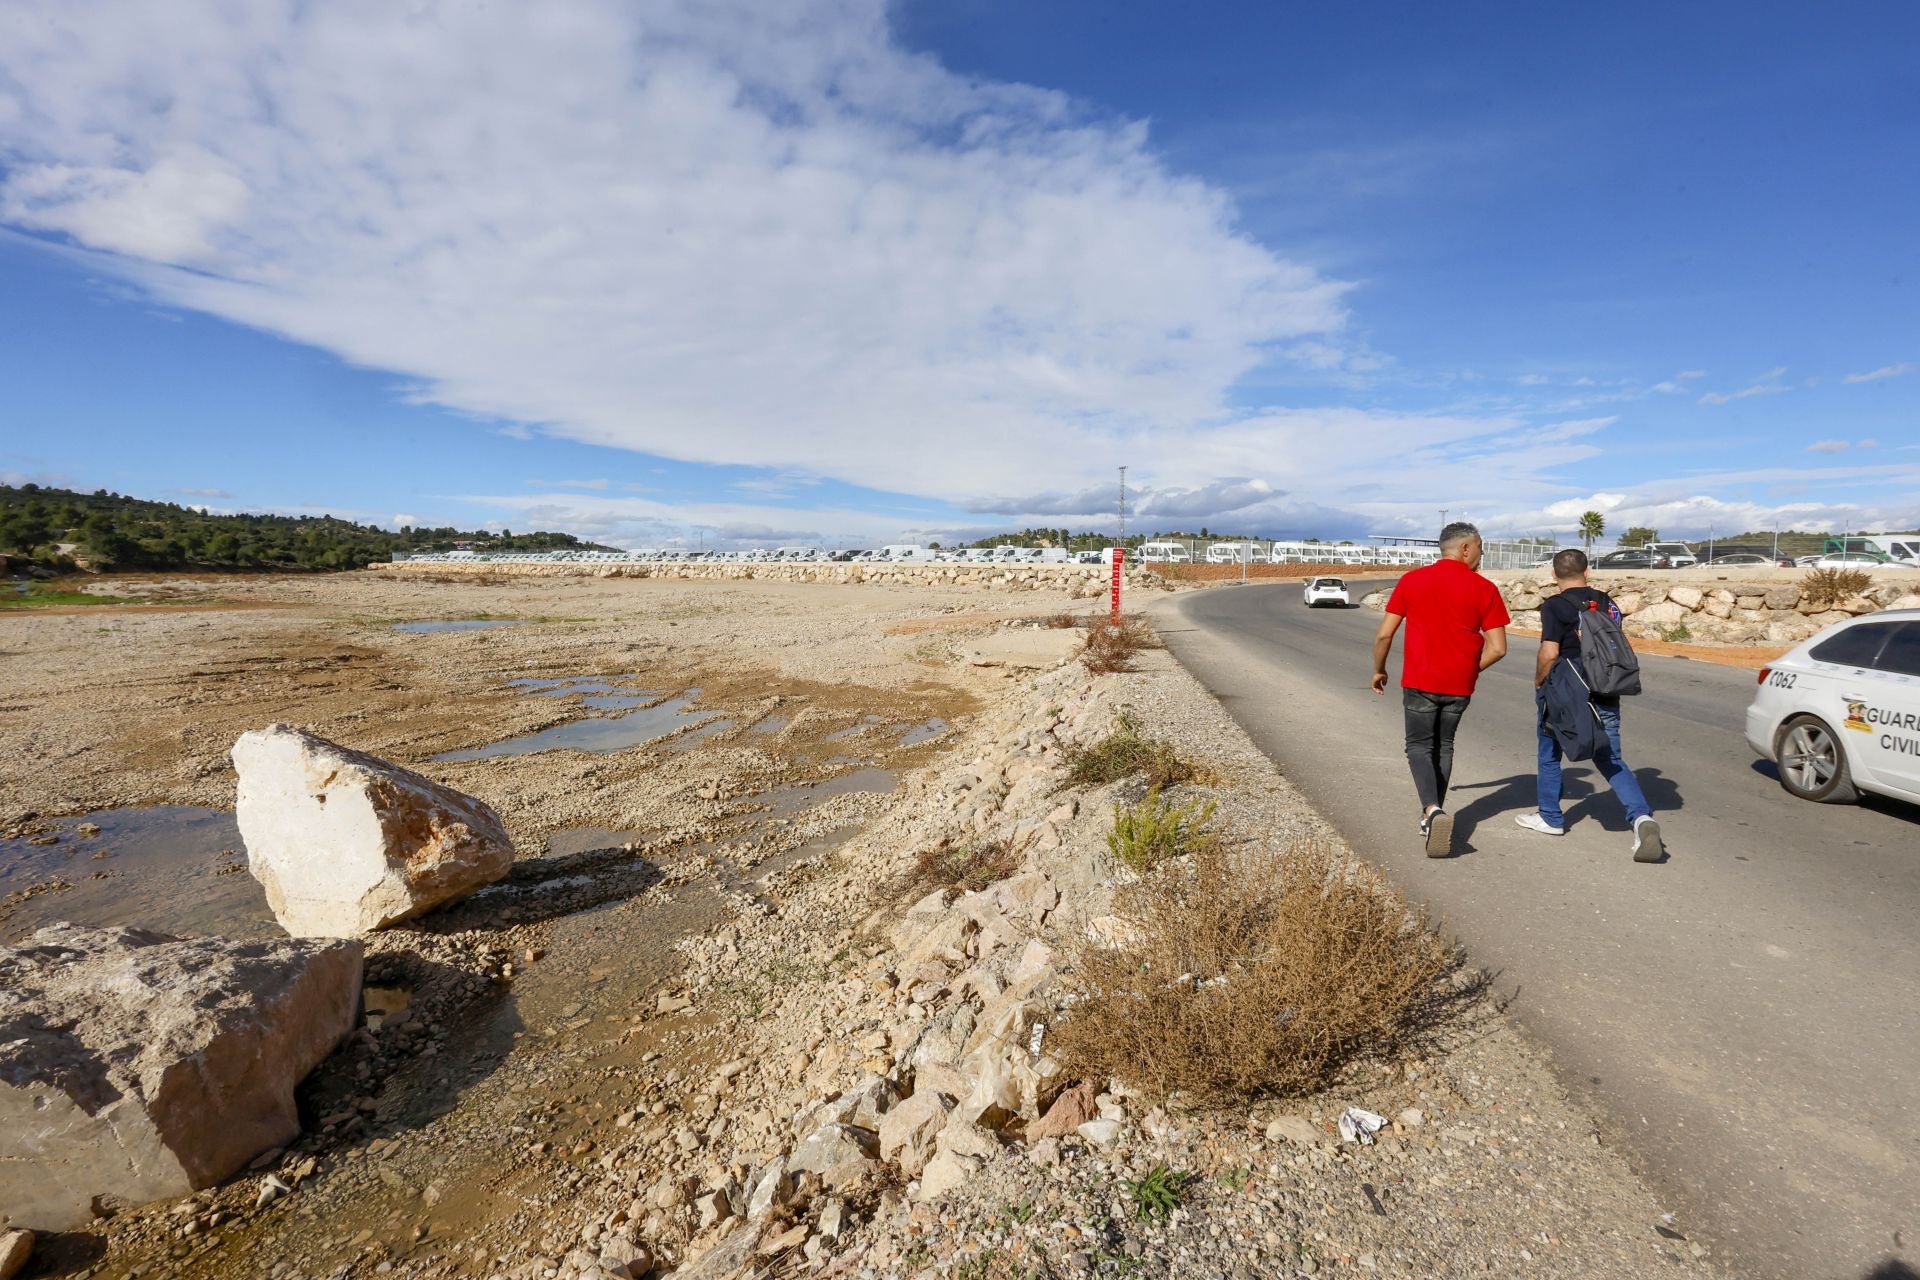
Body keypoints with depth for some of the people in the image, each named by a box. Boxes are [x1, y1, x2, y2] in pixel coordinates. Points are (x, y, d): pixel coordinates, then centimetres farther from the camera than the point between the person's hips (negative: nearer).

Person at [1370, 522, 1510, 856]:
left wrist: (1379, 670, 13)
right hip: (1460, 686, 1)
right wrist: (1470, 670, 13)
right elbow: (1497, 648, -5)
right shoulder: (1485, 589, -3)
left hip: (1420, 681, -1)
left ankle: (1432, 811, -16)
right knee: (1443, 746, 18)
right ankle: (1433, 817, 24)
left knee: (1419, 746, 8)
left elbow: (1384, 634, -2)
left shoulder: (1411, 581, -2)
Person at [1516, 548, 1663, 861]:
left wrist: (1539, 683, -3)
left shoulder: (1554, 606, -12)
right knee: (1611, 760, 10)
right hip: (1605, 695, 5)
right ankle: (1642, 816, -11)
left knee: (1550, 755, 15)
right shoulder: (1608, 603, 7)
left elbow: (1549, 654, -19)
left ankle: (1550, 817, 25)